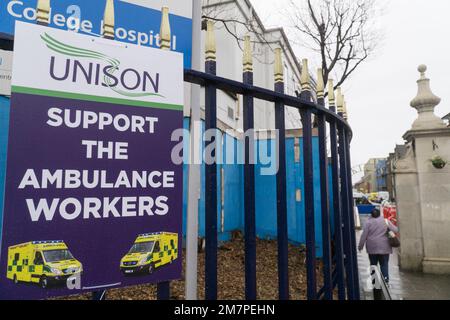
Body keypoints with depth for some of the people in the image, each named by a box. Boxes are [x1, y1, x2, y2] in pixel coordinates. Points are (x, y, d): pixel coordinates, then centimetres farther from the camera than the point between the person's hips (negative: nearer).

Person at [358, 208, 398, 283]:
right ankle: (385, 281, 3)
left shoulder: (368, 222, -4)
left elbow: (364, 235, -5)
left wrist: (360, 246, 4)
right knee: (384, 264, 7)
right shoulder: (386, 221, -2)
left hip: (372, 248, 0)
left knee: (373, 264, 9)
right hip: (384, 247, 1)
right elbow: (395, 230, -1)